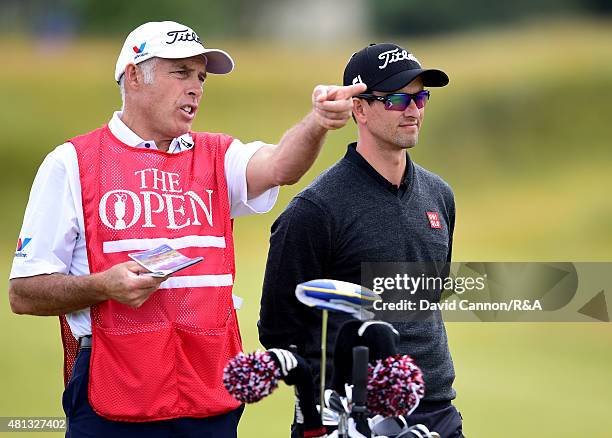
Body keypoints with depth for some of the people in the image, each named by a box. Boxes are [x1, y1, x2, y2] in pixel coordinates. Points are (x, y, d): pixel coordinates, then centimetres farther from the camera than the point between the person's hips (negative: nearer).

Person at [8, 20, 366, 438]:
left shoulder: (216, 156, 12)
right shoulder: (72, 163, 2)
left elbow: (279, 165, -12)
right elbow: (24, 294, -1)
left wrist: (318, 122, -33)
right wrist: (104, 286, -18)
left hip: (213, 399, 3)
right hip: (114, 404, -3)